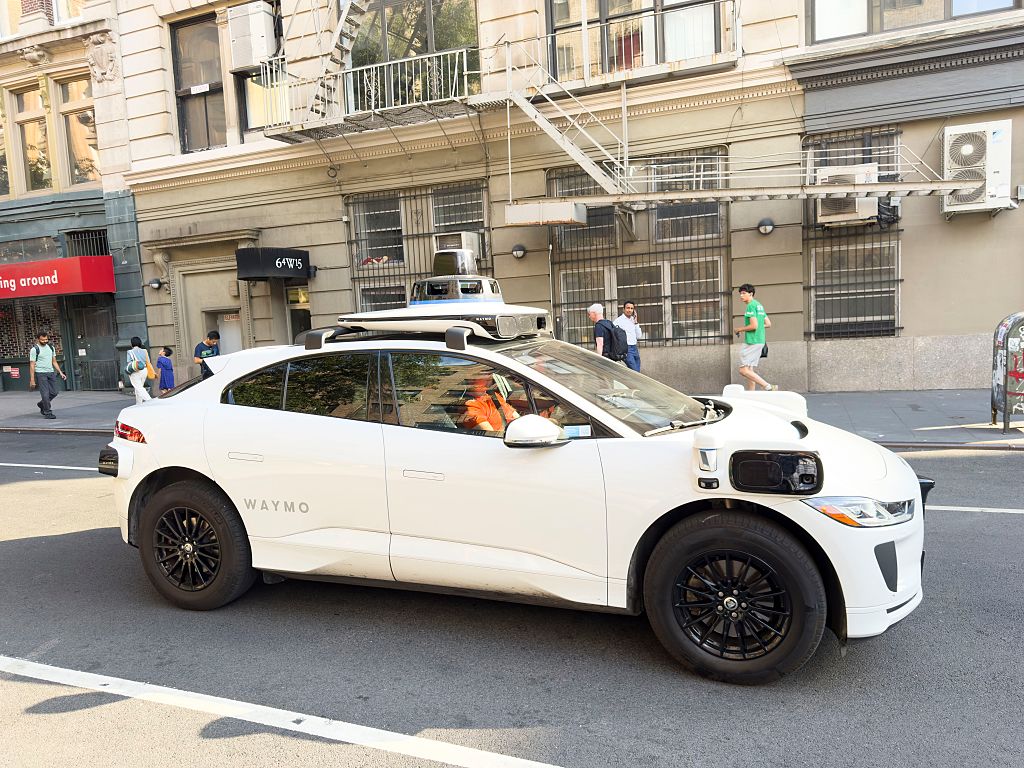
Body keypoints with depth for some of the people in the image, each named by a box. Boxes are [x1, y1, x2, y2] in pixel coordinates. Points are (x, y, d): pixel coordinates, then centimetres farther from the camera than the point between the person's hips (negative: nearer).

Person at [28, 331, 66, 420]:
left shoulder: (51, 347, 13)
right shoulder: (34, 349, -6)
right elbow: (32, 365, -7)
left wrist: (60, 372, 7)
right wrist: (32, 379, -11)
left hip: (51, 372, 6)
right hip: (41, 373, -6)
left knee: (53, 392, 7)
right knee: (45, 394, -8)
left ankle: (41, 404, 33)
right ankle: (47, 413, 0)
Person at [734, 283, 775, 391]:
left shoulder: (751, 306, -12)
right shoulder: (759, 305, 18)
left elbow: (754, 325, -20)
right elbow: (768, 324, 21)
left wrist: (740, 329, -6)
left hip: (751, 341, -10)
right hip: (760, 341, 10)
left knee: (743, 370, -10)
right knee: (750, 370, 11)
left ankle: (769, 387, -16)